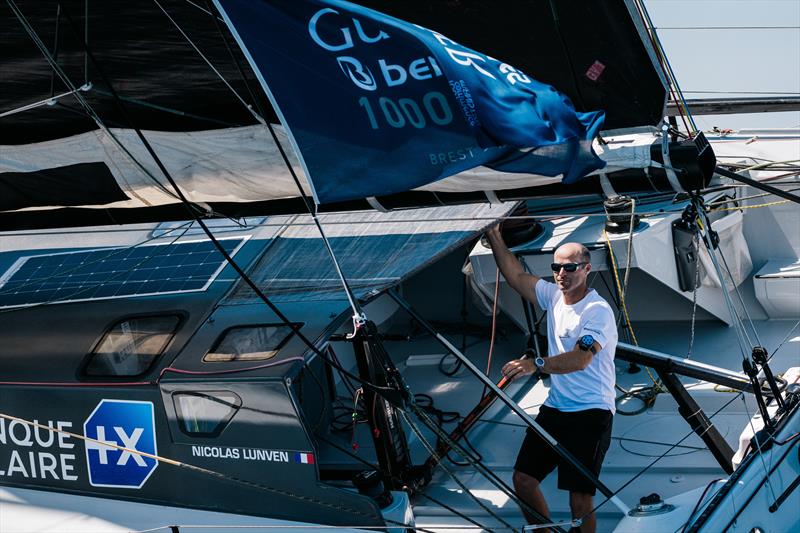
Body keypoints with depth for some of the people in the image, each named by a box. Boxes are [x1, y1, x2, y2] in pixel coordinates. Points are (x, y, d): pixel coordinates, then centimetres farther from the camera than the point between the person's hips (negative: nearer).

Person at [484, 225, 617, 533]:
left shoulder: (598, 311, -15)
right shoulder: (555, 296, 9)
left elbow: (580, 359, -28)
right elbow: (516, 276, 14)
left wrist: (536, 364, -42)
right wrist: (494, 237, 6)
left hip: (591, 413, -8)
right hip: (555, 407, 8)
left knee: (580, 499, -12)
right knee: (523, 478, 7)